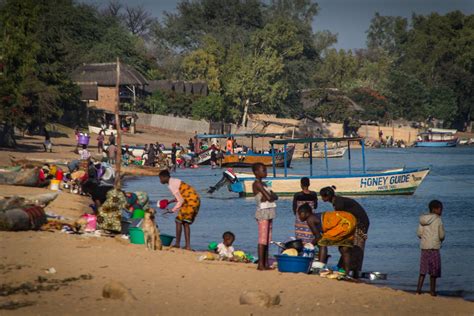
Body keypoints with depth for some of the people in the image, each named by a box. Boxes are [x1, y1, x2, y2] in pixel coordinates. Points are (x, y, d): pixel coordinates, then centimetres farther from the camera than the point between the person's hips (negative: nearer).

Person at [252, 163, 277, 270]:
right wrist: (271, 196, 0)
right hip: (263, 213, -9)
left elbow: (275, 197, 9)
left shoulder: (263, 184, 18)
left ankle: (266, 263, 11)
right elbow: (269, 197, -19)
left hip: (269, 213, 9)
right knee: (262, 239, -10)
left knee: (267, 240, 9)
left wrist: (270, 196, -9)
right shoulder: (257, 184, -10)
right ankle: (260, 264, -10)